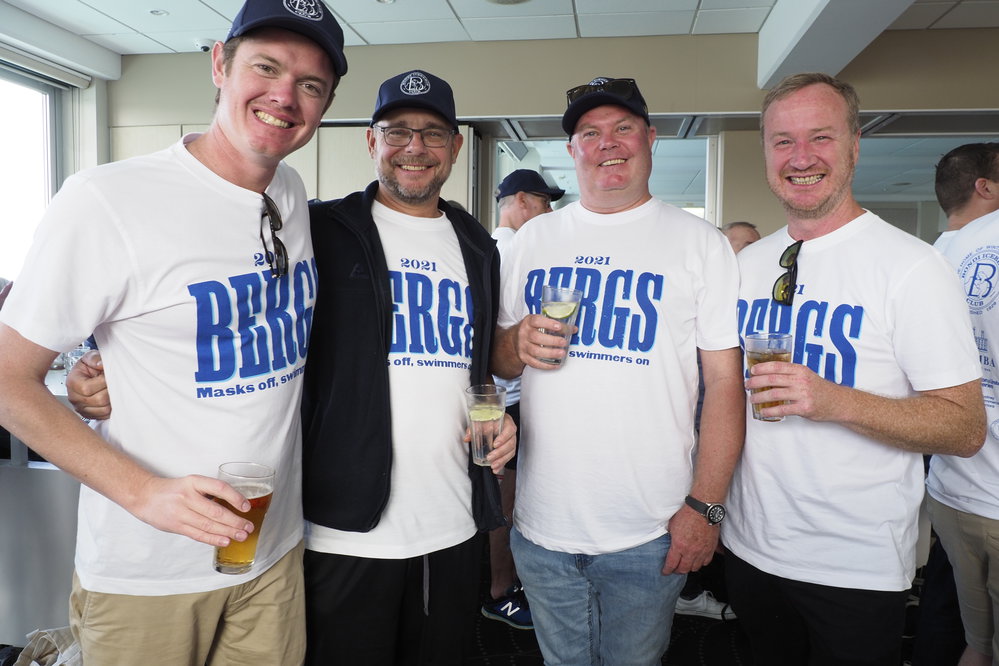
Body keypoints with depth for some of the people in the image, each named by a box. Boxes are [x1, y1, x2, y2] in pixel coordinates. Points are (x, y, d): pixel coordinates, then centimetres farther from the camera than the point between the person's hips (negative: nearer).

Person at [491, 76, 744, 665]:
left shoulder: (699, 242, -2)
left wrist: (705, 505, -11)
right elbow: (498, 360, 13)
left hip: (650, 533, -2)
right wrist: (518, 345, -11)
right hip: (541, 526, 3)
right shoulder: (534, 238, 7)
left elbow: (726, 381, -5)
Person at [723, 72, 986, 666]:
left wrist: (834, 401, -30)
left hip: (857, 572, -5)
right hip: (751, 546, 5)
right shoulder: (748, 263, 4)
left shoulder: (912, 266, -14)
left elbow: (966, 429, -15)